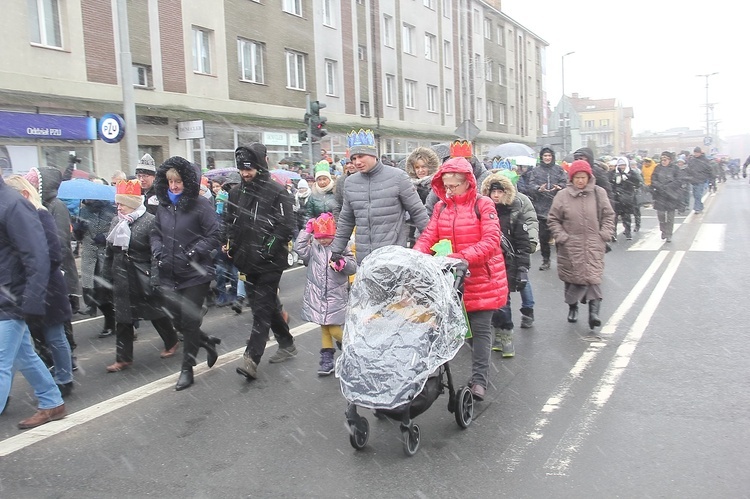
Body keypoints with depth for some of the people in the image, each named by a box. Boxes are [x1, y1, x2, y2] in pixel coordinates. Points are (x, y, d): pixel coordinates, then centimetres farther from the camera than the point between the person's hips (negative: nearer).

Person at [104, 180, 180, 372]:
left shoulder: (149, 221, -13)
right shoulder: (116, 221, 7)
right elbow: (110, 251, 14)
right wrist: (109, 275, 14)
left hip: (144, 279, -6)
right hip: (122, 279, 6)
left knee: (156, 312, 9)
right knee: (122, 319, 8)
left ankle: (172, 342, 32)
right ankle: (123, 358, 18)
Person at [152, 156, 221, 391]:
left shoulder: (200, 204, -10)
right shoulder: (163, 206, 8)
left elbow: (215, 235, -11)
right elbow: (156, 233, 18)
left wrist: (195, 252, -19)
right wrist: (158, 252, 0)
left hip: (195, 275, -6)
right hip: (169, 275, 6)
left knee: (190, 321, 1)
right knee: (177, 321, 12)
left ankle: (187, 368, 16)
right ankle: (208, 342, 38)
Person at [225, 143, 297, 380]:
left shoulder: (277, 192, -10)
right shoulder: (236, 192, 10)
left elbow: (286, 225, -15)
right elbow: (230, 222, 20)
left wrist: (268, 249, -19)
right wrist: (230, 243, 5)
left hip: (269, 263, -7)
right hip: (247, 262, 7)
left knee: (262, 309, -6)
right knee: (267, 305, 16)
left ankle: (251, 358, -6)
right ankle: (287, 344, 32)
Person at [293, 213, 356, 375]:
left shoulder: (341, 247, -5)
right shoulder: (313, 247, 4)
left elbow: (353, 267, -8)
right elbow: (299, 248, -12)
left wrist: (343, 263, -29)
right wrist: (307, 231, -13)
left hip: (336, 296, -3)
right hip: (317, 296, 3)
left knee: (334, 330, -4)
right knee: (324, 327, 10)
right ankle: (327, 357, 21)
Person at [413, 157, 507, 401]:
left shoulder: (483, 205, -9)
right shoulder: (441, 207, 6)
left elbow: (491, 241, -18)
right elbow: (428, 236, 0)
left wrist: (462, 256, -30)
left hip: (481, 278, -4)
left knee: (480, 328, 3)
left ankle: (479, 380, 10)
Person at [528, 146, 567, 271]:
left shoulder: (559, 169, 9)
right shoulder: (536, 170, 8)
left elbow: (564, 183, 2)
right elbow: (531, 185, -1)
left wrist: (559, 187, -19)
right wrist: (539, 188, -21)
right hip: (541, 208, 1)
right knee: (543, 236, 5)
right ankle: (545, 260, 17)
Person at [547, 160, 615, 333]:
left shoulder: (599, 193, 0)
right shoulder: (563, 195, -3)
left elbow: (609, 215, 8)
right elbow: (553, 219, 3)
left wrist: (605, 234, -3)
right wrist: (561, 237, -6)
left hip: (594, 246, 0)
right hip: (570, 247, 0)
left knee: (593, 276, -9)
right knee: (572, 277, 10)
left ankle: (594, 311, -9)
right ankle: (572, 307, 30)